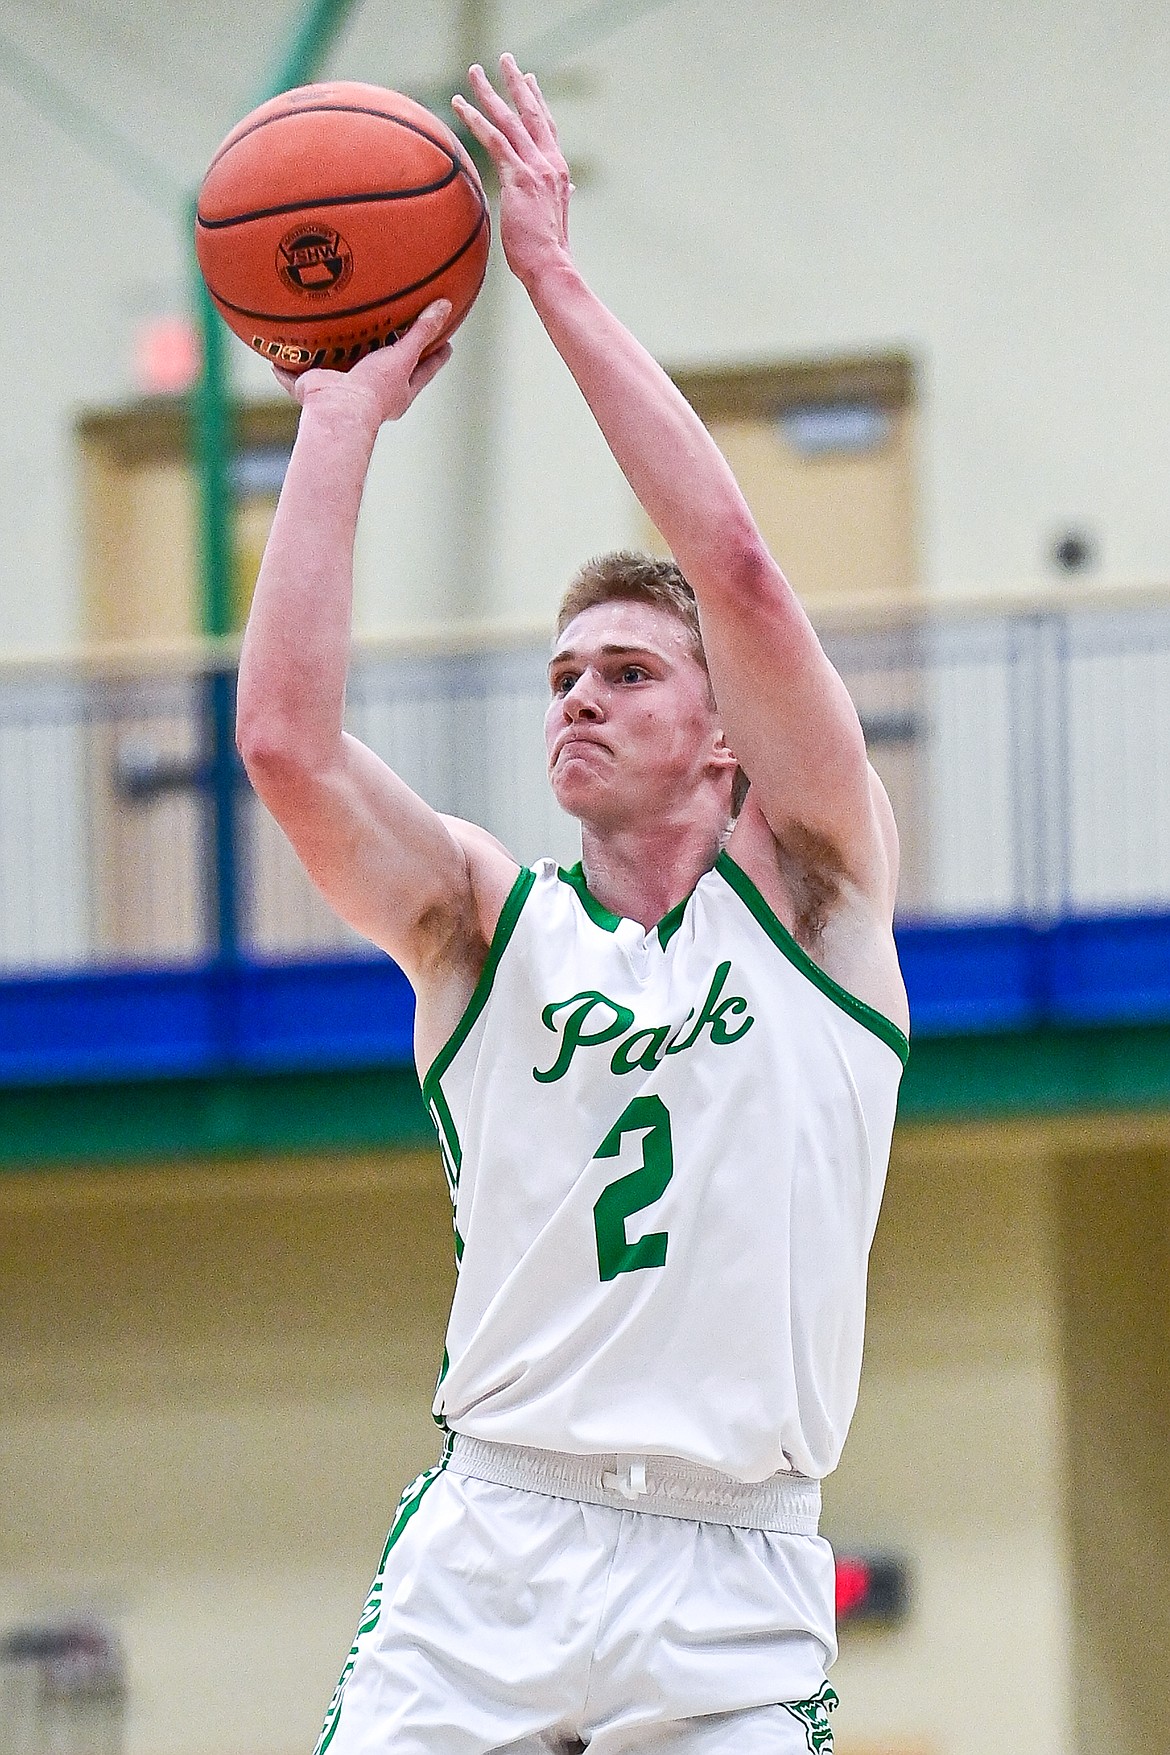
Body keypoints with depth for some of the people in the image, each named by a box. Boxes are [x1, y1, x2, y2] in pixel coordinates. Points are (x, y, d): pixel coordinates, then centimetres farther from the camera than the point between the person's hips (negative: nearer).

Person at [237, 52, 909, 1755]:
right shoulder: (486, 923, 11)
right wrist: (344, 415, -2)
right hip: (489, 1549, 1)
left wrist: (558, 281, -4)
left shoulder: (813, 891, 7)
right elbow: (286, 738, -6)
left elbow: (738, 567, -6)